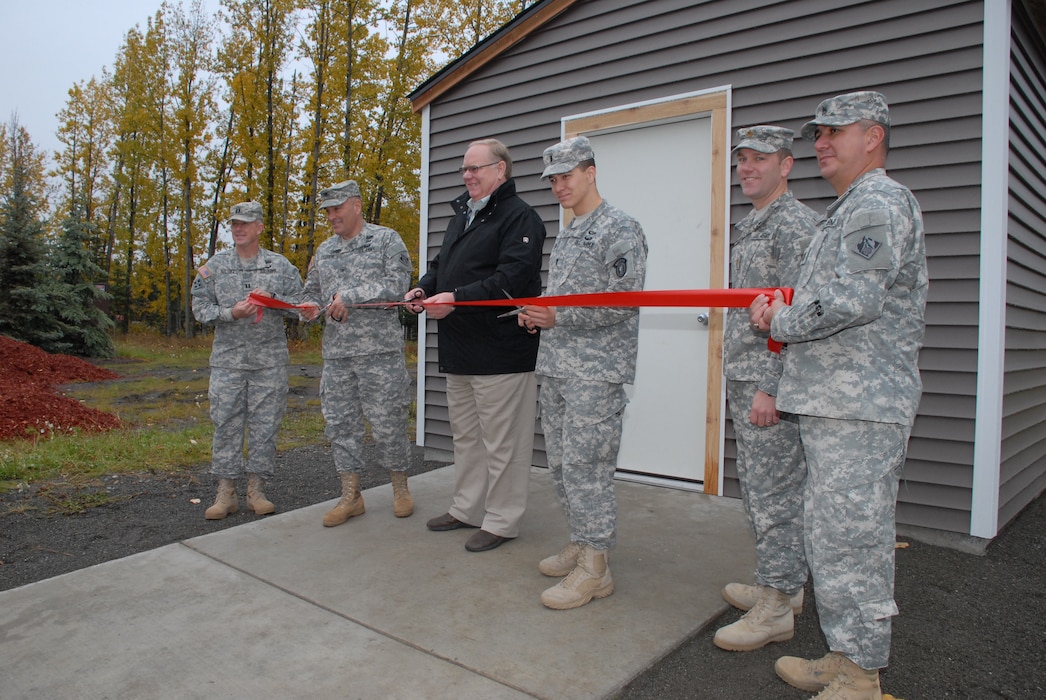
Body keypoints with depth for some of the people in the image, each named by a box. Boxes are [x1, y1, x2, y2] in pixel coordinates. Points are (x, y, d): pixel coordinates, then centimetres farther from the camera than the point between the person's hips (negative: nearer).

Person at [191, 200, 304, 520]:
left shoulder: (280, 265, 5)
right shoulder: (215, 265, 8)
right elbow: (200, 307, 4)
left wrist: (272, 298, -13)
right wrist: (230, 313, -13)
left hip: (270, 360, -1)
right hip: (227, 360, 1)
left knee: (265, 425, 3)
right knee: (226, 425, 3)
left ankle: (257, 490, 14)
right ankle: (226, 492, 14)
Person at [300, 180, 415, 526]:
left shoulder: (386, 239, 1)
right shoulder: (324, 250, 18)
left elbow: (397, 283, -13)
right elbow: (311, 291, 23)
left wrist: (350, 295, -15)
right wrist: (310, 308, 0)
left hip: (380, 350, -5)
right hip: (336, 354, 6)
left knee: (388, 422, -1)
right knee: (340, 423, 7)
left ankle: (400, 488, 18)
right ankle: (350, 495, 19)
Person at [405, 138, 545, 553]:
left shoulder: (519, 217, -9)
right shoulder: (461, 215, 20)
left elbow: (512, 278, -22)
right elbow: (442, 265, 25)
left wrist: (457, 298, -25)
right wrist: (423, 288, 4)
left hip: (501, 351, -9)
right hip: (459, 350, 10)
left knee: (501, 441, 0)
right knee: (466, 435, 18)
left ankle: (501, 521, 14)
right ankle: (467, 508, 33)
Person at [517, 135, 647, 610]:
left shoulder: (620, 229, -8)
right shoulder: (566, 235, 20)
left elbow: (624, 301, -17)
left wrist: (559, 317, -21)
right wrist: (539, 316, 8)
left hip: (596, 372, -9)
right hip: (555, 367, 9)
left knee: (585, 465, -7)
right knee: (560, 462, 13)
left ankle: (594, 567, 6)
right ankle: (580, 543, 28)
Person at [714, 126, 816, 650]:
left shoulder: (795, 224, -11)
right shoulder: (749, 227, 20)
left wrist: (770, 386, -22)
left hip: (770, 384, -10)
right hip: (744, 379, 10)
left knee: (774, 493, -3)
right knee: (756, 487, 17)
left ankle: (775, 608, 8)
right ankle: (782, 584, 31)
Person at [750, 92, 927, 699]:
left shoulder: (878, 202, -10)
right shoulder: (853, 207, 23)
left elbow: (853, 299, -24)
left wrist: (782, 324, -9)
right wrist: (786, 316, 12)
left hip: (859, 406, -11)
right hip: (838, 403, 11)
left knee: (848, 536, -4)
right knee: (840, 534, 15)